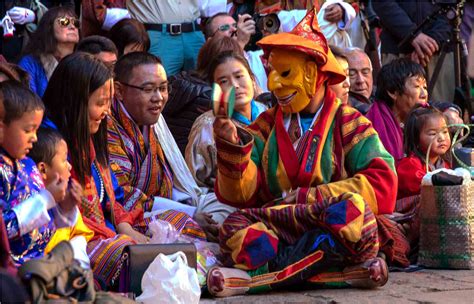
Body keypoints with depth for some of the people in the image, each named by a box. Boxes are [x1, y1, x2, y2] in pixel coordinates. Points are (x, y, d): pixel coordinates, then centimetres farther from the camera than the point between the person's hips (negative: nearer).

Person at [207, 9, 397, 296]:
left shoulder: (348, 124, 8)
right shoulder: (267, 124, 17)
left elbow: (382, 187, -6)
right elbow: (243, 194, 7)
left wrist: (303, 198, -10)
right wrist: (233, 148, -12)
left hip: (333, 231, -2)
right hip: (279, 232, 2)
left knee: (350, 208, -32)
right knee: (236, 226, -26)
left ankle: (257, 274, -28)